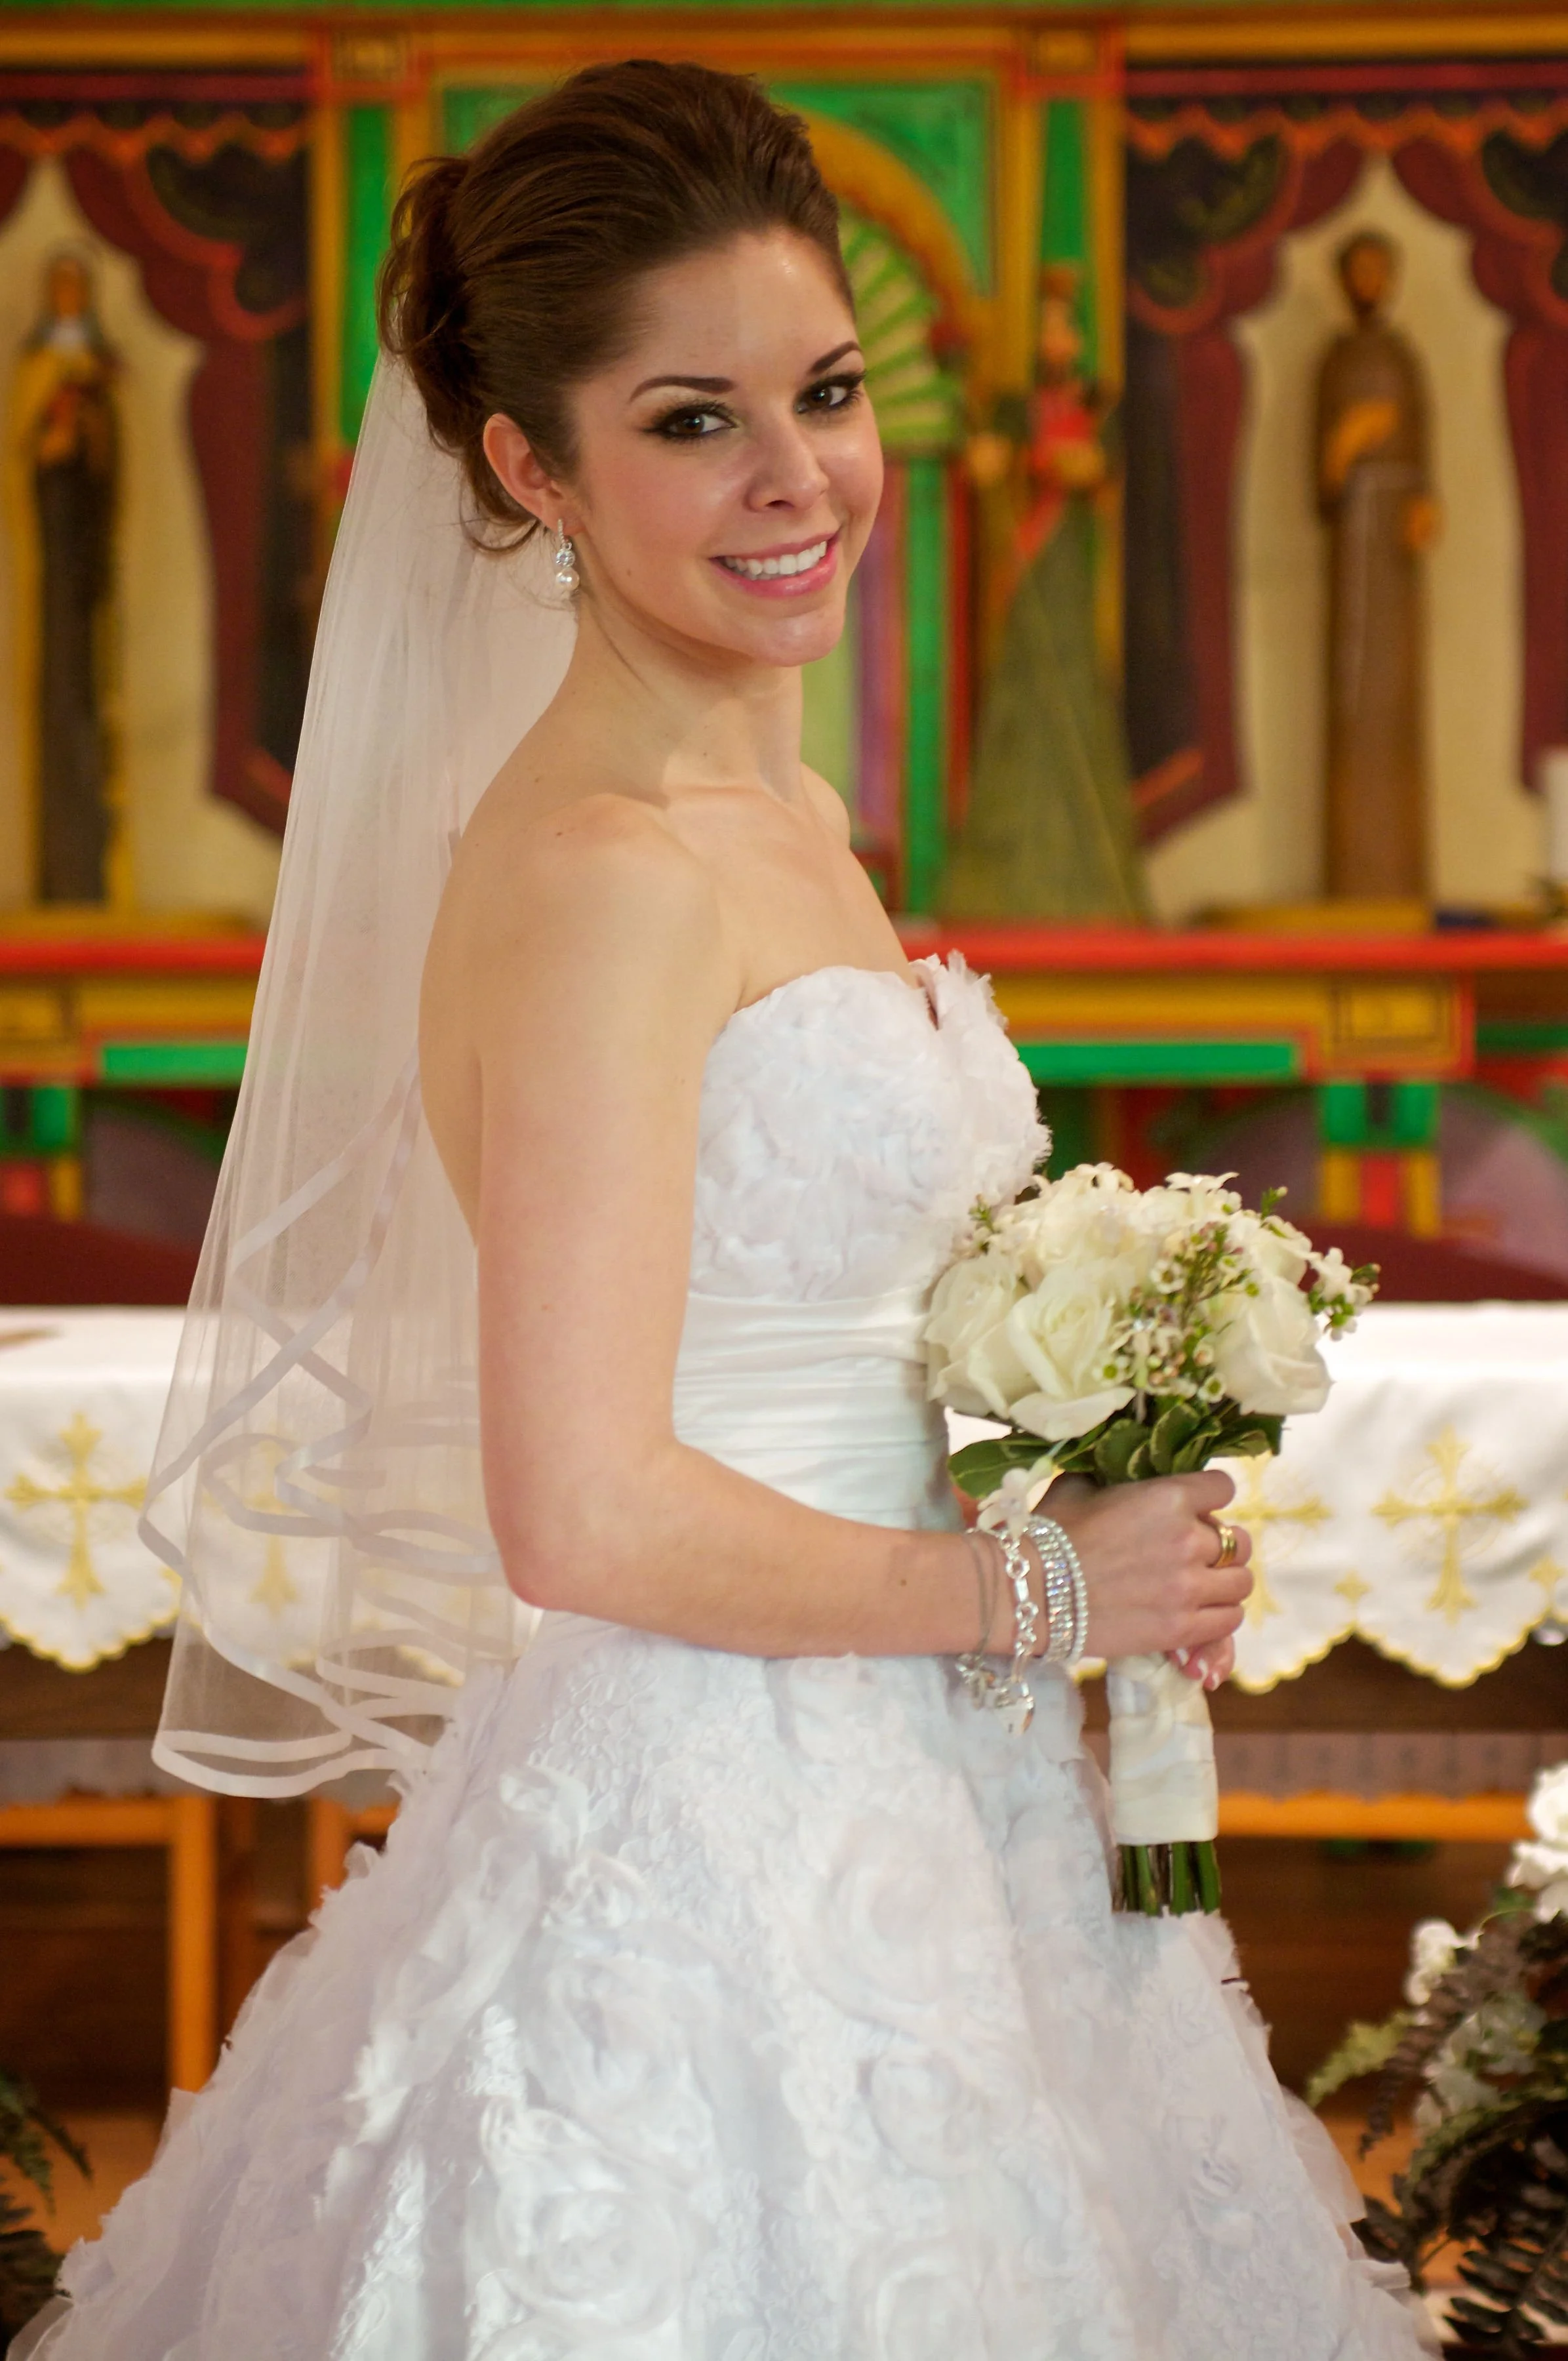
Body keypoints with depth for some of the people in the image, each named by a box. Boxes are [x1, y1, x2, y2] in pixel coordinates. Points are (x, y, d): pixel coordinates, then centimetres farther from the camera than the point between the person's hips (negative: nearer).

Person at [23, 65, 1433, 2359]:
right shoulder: (597, 874, -19)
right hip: (713, 1878, -9)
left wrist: (1115, 1526, 6)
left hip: (903, 1813, 9)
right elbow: (589, 1518, -24)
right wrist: (1026, 1588, -13)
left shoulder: (782, 820, 10)